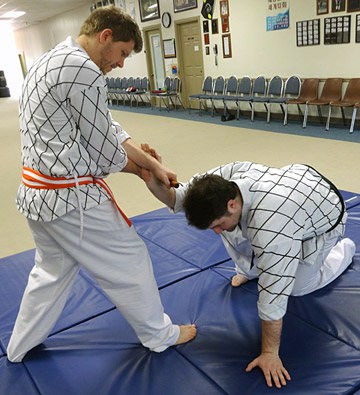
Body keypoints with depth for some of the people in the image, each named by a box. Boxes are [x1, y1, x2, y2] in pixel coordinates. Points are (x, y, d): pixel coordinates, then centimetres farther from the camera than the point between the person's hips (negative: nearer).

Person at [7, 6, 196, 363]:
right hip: (71, 199, -10)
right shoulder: (82, 69, -20)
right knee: (130, 261, 9)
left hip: (36, 194, 10)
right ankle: (159, 334, 30)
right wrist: (140, 169, 7)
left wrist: (154, 165, 7)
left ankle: (20, 347, 44)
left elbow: (107, 129, 11)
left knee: (52, 269, 27)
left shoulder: (50, 61, 14)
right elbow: (105, 150, -15)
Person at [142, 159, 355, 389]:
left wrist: (270, 353, -29)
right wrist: (153, 181, -39)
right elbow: (178, 197, -18)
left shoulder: (271, 231, -48)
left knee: (298, 287, 6)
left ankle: (344, 250, 32)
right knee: (231, 226, -11)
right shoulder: (225, 175, -29)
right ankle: (249, 268, 19)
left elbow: (273, 295, -39)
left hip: (324, 218, -5)